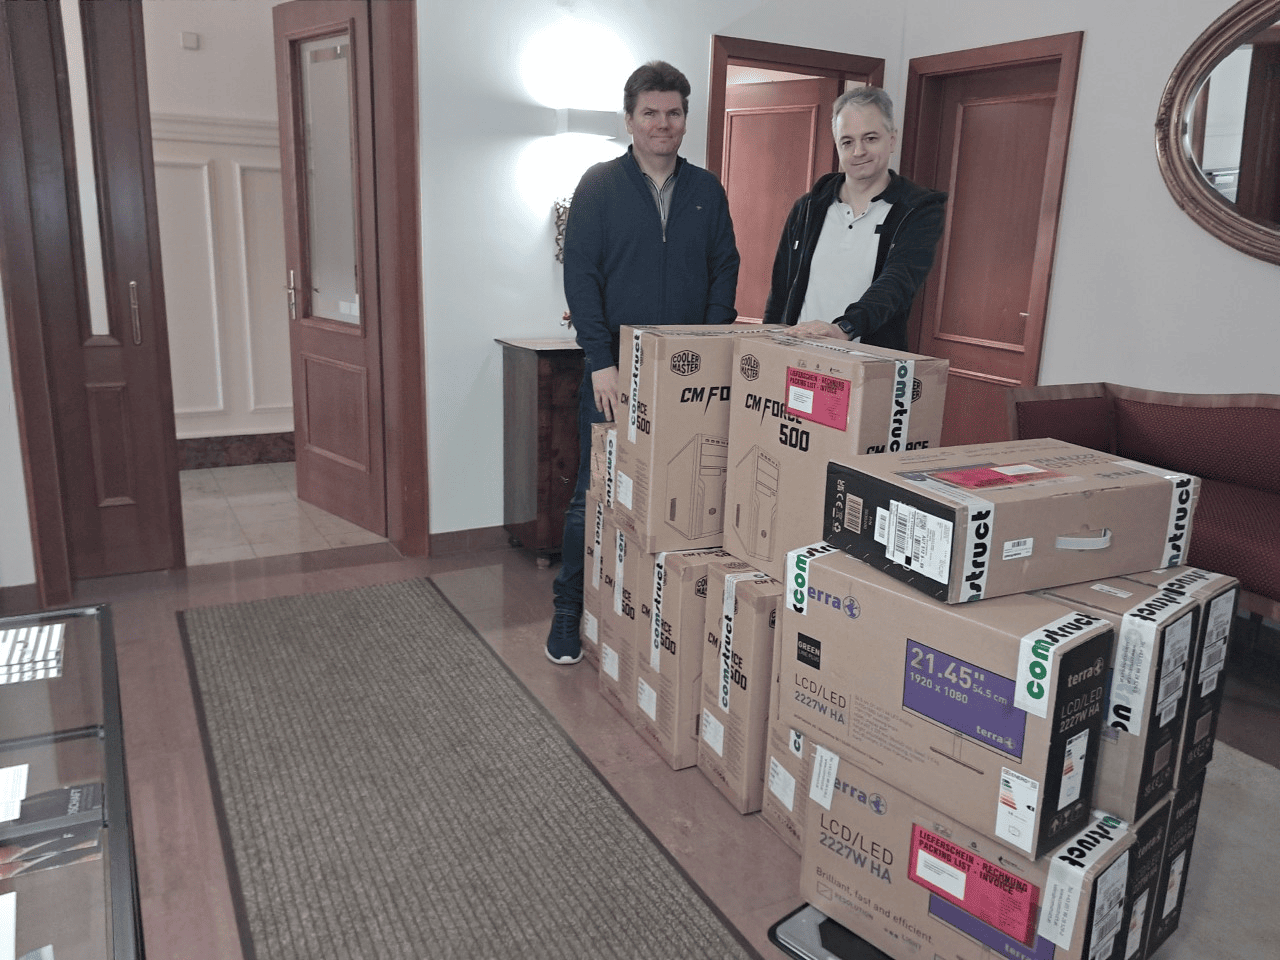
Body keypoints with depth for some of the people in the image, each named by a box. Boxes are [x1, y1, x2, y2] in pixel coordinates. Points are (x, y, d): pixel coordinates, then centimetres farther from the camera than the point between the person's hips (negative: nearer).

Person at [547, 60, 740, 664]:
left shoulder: (707, 191, 11)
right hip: (614, 369, -3)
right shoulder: (599, 186, 1)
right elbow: (580, 276, -5)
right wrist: (602, 362, -14)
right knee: (594, 494, 2)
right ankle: (569, 611, 16)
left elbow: (725, 269, 11)